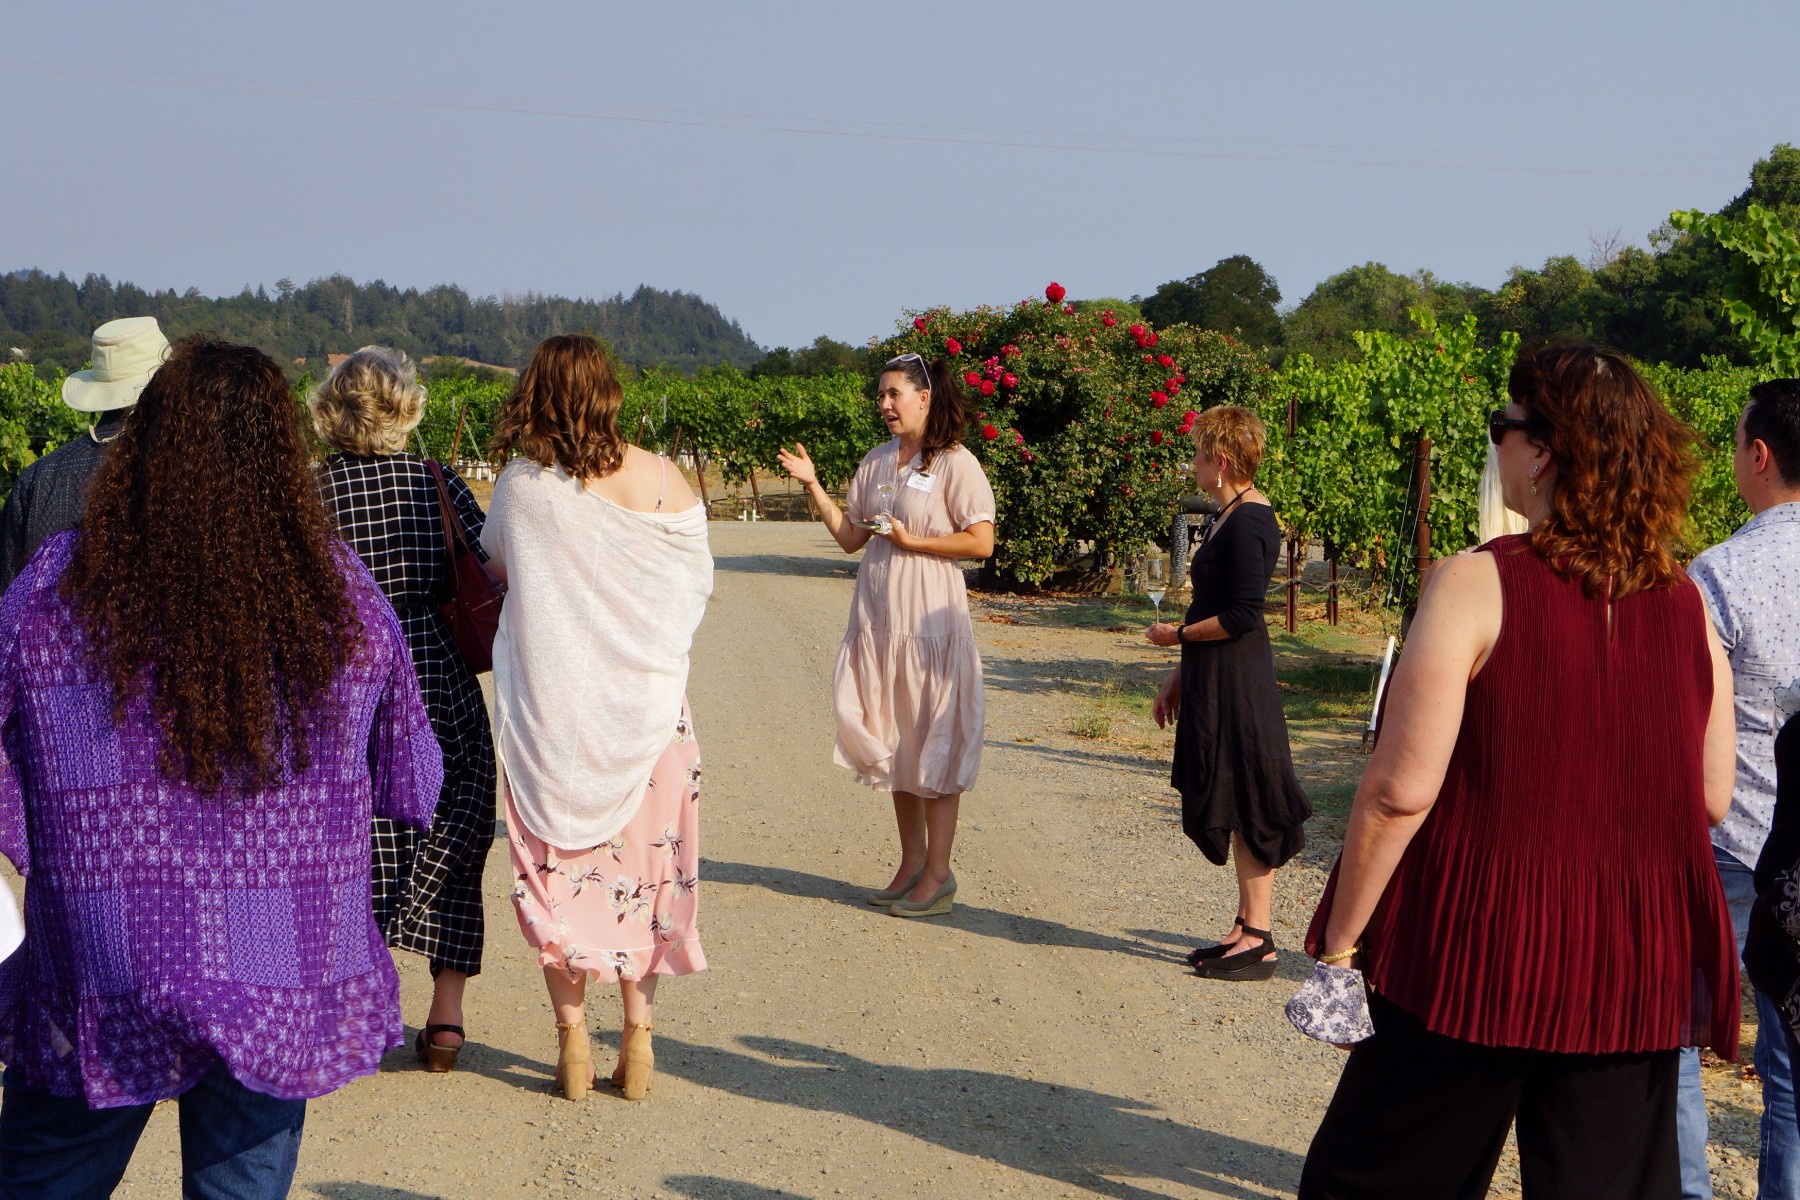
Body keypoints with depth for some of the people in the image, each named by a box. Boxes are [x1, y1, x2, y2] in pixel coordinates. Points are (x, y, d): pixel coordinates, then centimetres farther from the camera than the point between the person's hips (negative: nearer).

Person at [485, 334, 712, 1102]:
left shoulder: (521, 485, -8)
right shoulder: (661, 480, -6)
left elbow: (492, 566, 9)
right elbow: (697, 583, 4)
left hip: (549, 706, -1)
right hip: (645, 700, 1)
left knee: (557, 871, 10)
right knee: (641, 866, 11)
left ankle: (573, 1041, 12)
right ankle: (637, 1040, 14)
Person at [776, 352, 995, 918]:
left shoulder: (954, 463, -6)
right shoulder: (876, 462, 13)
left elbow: (981, 542, -11)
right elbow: (850, 537, 13)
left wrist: (911, 541, -15)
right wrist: (813, 485, 4)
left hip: (930, 618, -7)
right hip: (877, 617, 7)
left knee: (934, 742, -3)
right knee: (892, 742, 10)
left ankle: (937, 875, 3)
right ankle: (911, 862, 20)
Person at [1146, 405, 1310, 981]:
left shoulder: (1246, 523, -17)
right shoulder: (1232, 515, 14)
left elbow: (1240, 616, -22)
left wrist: (1176, 635, -9)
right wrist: (1181, 677, 21)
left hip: (1237, 686, -10)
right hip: (1215, 680, 10)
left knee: (1246, 807, -5)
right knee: (1229, 808, 13)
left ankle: (1258, 941, 1)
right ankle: (1246, 928, 20)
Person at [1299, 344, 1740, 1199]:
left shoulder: (1478, 585, -13)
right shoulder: (1686, 605, 1)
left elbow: (1402, 790, -16)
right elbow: (1712, 800, 6)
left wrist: (1339, 943, -7)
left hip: (1479, 961, -4)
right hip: (1635, 973, 4)